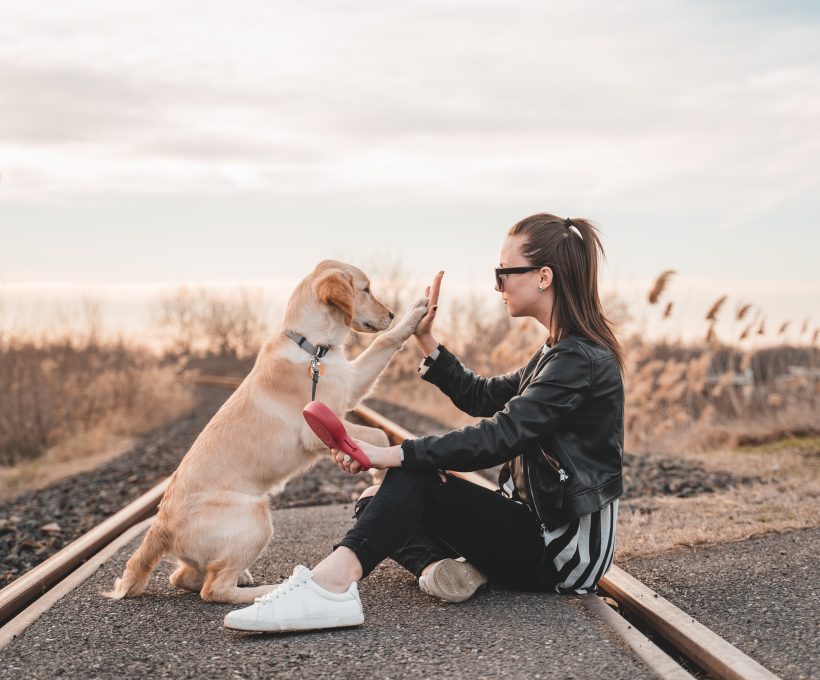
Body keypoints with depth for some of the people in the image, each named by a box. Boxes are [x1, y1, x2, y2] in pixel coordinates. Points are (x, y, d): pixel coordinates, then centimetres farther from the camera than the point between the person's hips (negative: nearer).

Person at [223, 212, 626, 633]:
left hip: (565, 548, -9)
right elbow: (482, 397, 21)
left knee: (415, 477, -25)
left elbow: (501, 436, -28)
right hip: (540, 526, 9)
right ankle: (439, 566, -24)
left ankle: (329, 585, -41)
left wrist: (394, 455, -30)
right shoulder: (560, 353, 15)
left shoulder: (581, 359, -17)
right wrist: (426, 341, 12)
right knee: (376, 503, 2)